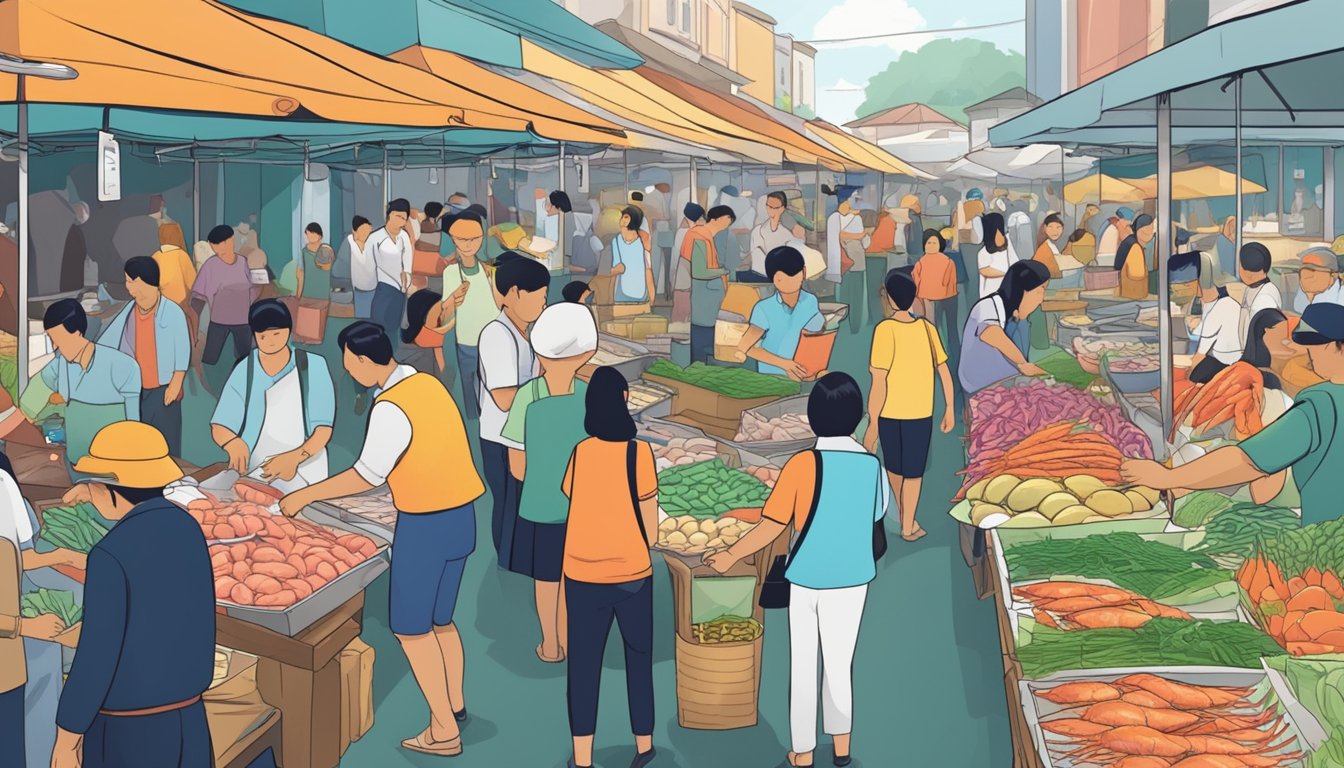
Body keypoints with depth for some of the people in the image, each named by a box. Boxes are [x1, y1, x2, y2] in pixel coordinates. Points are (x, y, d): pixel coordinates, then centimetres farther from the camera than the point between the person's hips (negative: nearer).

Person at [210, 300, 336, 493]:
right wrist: (234, 444, -29)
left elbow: (323, 429, -4)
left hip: (304, 471, 0)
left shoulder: (313, 367, -3)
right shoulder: (244, 372, -2)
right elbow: (219, 427, -5)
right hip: (253, 471, 1)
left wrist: (294, 458, -22)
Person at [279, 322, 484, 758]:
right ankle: (455, 705, 31)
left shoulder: (392, 408, -20)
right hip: (460, 517, 9)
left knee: (411, 628, 4)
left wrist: (306, 496, -11)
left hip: (425, 526, -8)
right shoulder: (427, 383, 6)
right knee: (439, 620, 21)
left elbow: (367, 476, -21)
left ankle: (444, 731, 8)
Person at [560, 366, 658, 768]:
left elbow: (575, 511, 2)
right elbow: (651, 528, -8)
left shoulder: (578, 452, -4)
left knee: (583, 664, 9)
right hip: (632, 573, -1)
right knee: (639, 657, 18)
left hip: (582, 576, 1)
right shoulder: (639, 452, -11)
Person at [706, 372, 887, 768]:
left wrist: (730, 555, -2)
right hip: (852, 579, 3)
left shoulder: (802, 464, -17)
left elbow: (771, 527, -14)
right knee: (840, 664, 17)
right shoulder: (872, 465, -8)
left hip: (806, 579, -3)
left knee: (803, 667, 10)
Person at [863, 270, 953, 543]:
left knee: (894, 465, 21)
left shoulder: (885, 329, -20)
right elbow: (945, 373, -3)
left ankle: (903, 514, 38)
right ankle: (908, 526, 17)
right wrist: (949, 410, 9)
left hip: (888, 411, -1)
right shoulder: (927, 328, -9)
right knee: (913, 469, 14)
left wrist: (872, 424, -17)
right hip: (919, 411, 1)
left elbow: (879, 383, -22)